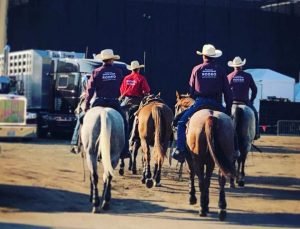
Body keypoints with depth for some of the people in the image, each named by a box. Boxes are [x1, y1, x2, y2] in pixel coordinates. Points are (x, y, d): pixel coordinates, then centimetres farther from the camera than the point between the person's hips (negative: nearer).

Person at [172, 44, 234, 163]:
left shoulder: (197, 69, 4)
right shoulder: (220, 70, 5)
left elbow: (191, 89, 10)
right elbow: (227, 91, 4)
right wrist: (229, 108, 10)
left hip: (200, 102, -1)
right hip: (216, 104, 2)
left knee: (181, 122, 8)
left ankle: (180, 150, -8)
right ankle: (234, 149, 15)